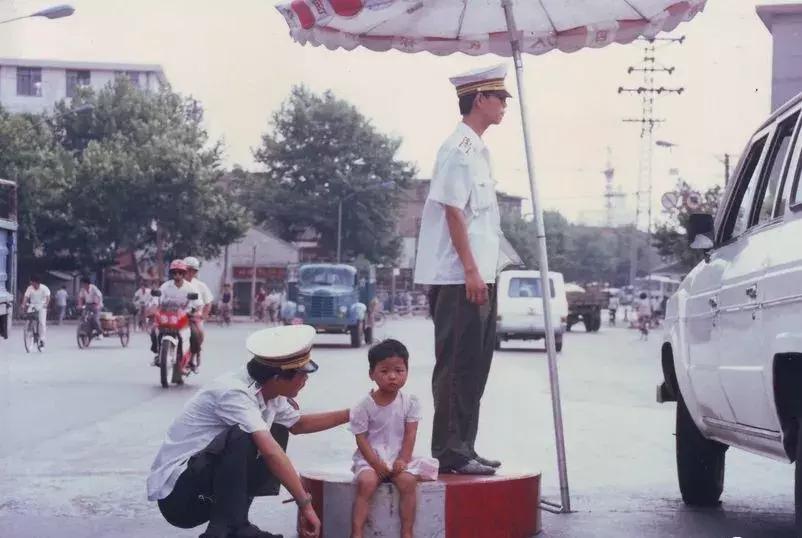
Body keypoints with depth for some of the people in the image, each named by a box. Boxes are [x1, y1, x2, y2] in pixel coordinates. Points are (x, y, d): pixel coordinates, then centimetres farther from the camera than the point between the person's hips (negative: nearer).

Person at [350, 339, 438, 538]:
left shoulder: (410, 402, -1)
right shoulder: (364, 406, -7)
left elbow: (410, 434, -2)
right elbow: (361, 438, -7)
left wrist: (403, 460, -14)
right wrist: (376, 464, -16)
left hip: (399, 458, 2)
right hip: (370, 458, -1)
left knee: (408, 481, -26)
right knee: (366, 482, -29)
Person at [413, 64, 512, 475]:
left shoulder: (478, 149, 18)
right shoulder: (459, 149, -12)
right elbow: (453, 212, -17)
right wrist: (471, 271, -20)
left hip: (478, 276, 10)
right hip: (459, 278, -10)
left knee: (474, 366, 13)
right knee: (456, 365, -5)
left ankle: (463, 449, 20)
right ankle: (451, 452, 0)